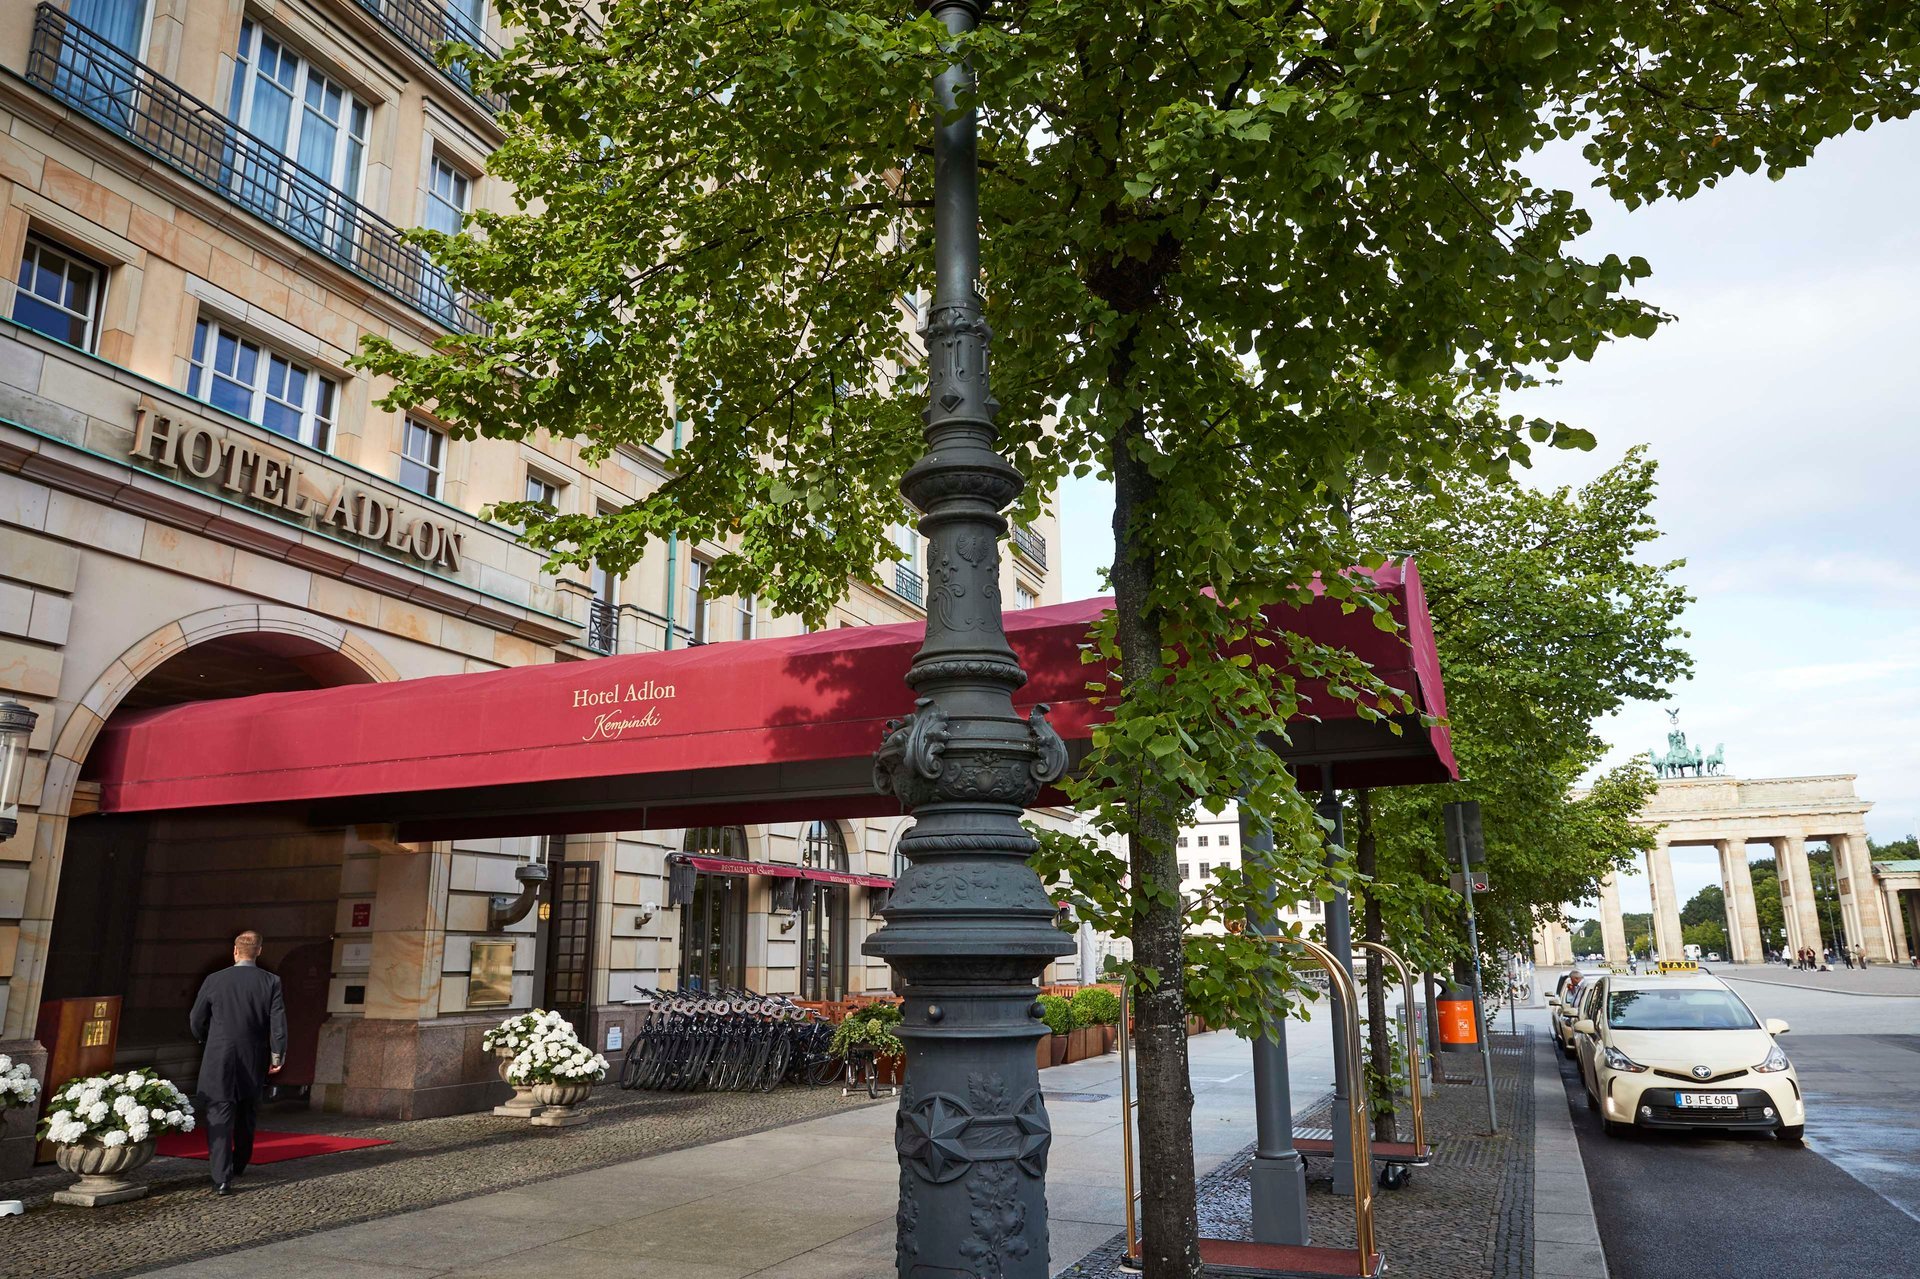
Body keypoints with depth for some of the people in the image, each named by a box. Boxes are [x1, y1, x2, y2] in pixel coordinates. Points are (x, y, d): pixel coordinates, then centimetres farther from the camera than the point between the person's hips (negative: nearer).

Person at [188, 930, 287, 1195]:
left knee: (220, 1119, 0)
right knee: (245, 1118, 20)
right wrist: (277, 1055, 3)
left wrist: (208, 1041, 23)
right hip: (254, 1064, 2)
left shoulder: (214, 981, -6)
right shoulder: (271, 982, -6)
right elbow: (279, 1023, -9)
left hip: (219, 1063, -2)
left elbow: (196, 1021, 3)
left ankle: (222, 1178, -8)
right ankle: (237, 1166, 35)